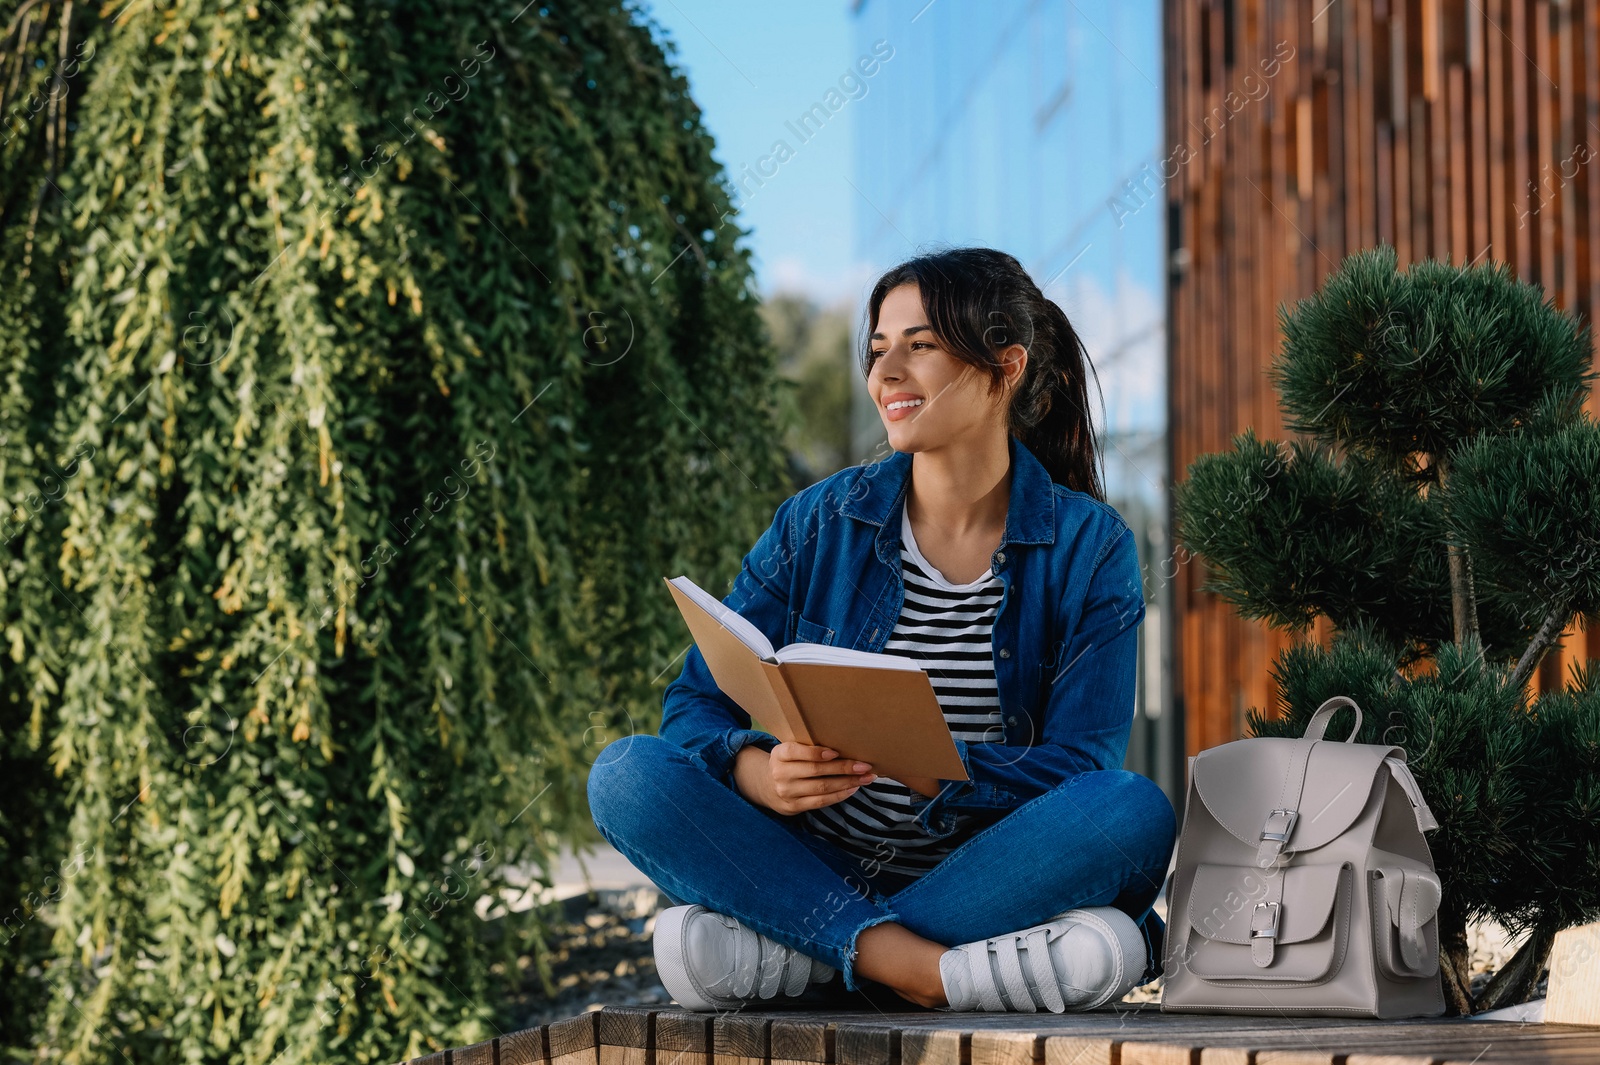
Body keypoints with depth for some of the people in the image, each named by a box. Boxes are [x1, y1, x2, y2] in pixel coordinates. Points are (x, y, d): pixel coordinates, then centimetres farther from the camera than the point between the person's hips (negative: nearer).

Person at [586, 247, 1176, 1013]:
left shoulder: (1091, 547, 0)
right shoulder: (820, 523, 5)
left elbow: (1080, 768, -9)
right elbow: (696, 702, 1)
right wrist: (762, 773, -23)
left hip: (985, 873, -1)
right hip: (814, 866, 2)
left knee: (1137, 812, -31)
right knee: (626, 773, -21)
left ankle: (783, 951, -29)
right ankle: (930, 968, -33)